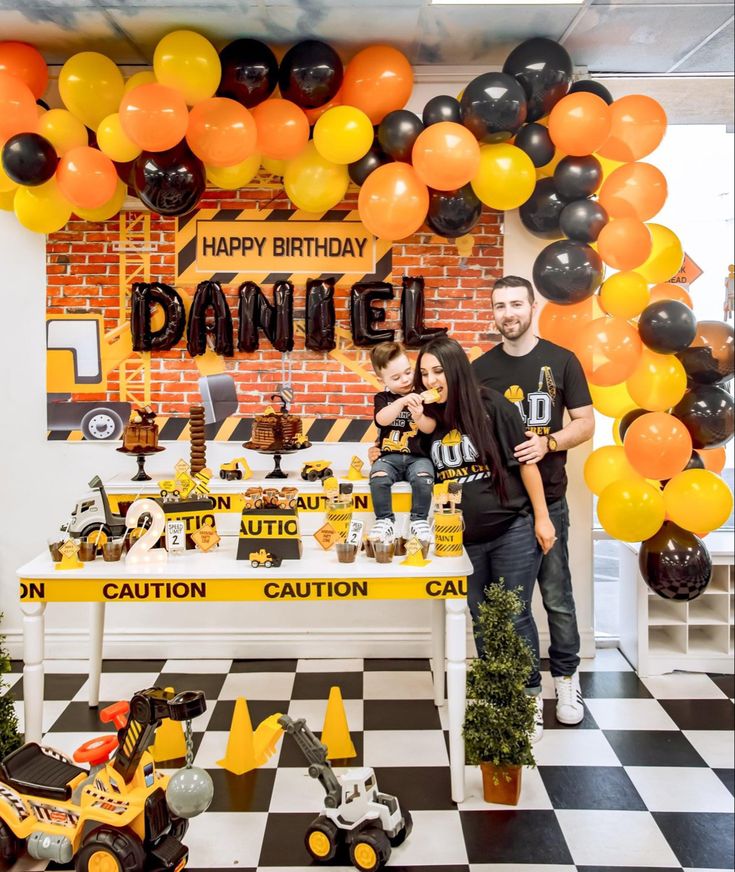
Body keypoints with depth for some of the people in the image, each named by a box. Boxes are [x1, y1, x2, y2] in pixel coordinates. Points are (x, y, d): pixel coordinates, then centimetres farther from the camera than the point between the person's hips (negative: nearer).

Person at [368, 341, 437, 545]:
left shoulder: (421, 397, 8)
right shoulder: (382, 398, 10)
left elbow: (430, 428, 2)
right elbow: (382, 419, -11)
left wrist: (419, 417, -20)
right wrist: (402, 401, -25)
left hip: (418, 457, 0)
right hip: (389, 456, 0)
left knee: (423, 478, -32)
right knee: (378, 478, -30)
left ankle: (419, 520, -11)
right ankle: (385, 520, -11)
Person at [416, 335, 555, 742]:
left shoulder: (492, 406, -11)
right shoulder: (429, 417, 1)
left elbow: (525, 461, -8)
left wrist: (542, 517, -8)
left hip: (513, 530, -4)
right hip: (466, 539, 4)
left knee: (515, 617, 4)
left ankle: (531, 700, 21)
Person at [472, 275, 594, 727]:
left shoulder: (561, 361, 1)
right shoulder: (480, 368, 6)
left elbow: (586, 423, 1)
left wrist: (548, 443, -17)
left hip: (547, 498, -2)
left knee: (556, 595, 3)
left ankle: (566, 677, 21)